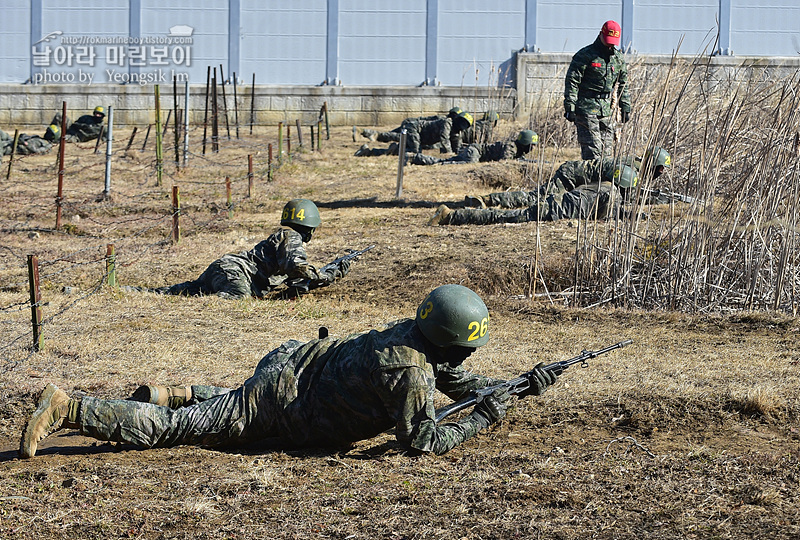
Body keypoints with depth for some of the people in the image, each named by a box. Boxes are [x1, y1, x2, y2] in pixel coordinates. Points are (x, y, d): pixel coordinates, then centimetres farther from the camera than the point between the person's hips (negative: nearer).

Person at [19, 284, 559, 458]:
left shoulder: (417, 333, 3)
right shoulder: (410, 372, -25)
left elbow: (461, 382, 17)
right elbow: (422, 440, -25)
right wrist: (481, 420, -15)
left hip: (293, 361, 8)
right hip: (282, 406, -8)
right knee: (174, 428, -3)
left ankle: (174, 394, 36)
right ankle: (65, 409, -2)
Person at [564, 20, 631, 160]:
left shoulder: (619, 59, 13)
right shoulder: (585, 55, -7)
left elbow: (623, 84, 22)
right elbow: (571, 81, -9)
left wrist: (626, 108, 17)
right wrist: (569, 107, -15)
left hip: (606, 111, 6)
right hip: (586, 109, -6)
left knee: (607, 151, 4)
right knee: (592, 149, -13)